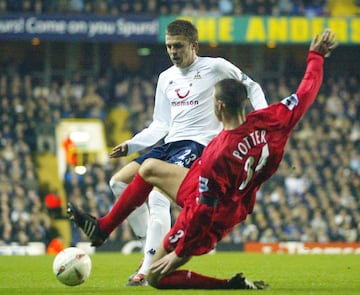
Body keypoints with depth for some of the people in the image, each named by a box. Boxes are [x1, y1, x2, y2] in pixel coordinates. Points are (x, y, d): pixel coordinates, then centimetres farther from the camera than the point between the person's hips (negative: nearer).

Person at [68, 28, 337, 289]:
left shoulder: (218, 153, -36)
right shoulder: (268, 122, -20)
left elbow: (203, 211, -29)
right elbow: (306, 93, -6)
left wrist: (179, 252, -18)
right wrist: (317, 56, 10)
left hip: (212, 218, -9)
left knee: (156, 277, 7)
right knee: (150, 168, 20)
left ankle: (233, 284, -2)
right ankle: (102, 228, 32)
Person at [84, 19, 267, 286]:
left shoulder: (215, 67, -2)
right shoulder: (166, 78, 16)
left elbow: (251, 88, 9)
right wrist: (131, 145, 6)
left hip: (198, 143, -8)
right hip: (170, 143, 8)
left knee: (157, 195, -27)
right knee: (119, 182, -4)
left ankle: (149, 269, -26)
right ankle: (152, 242, 2)